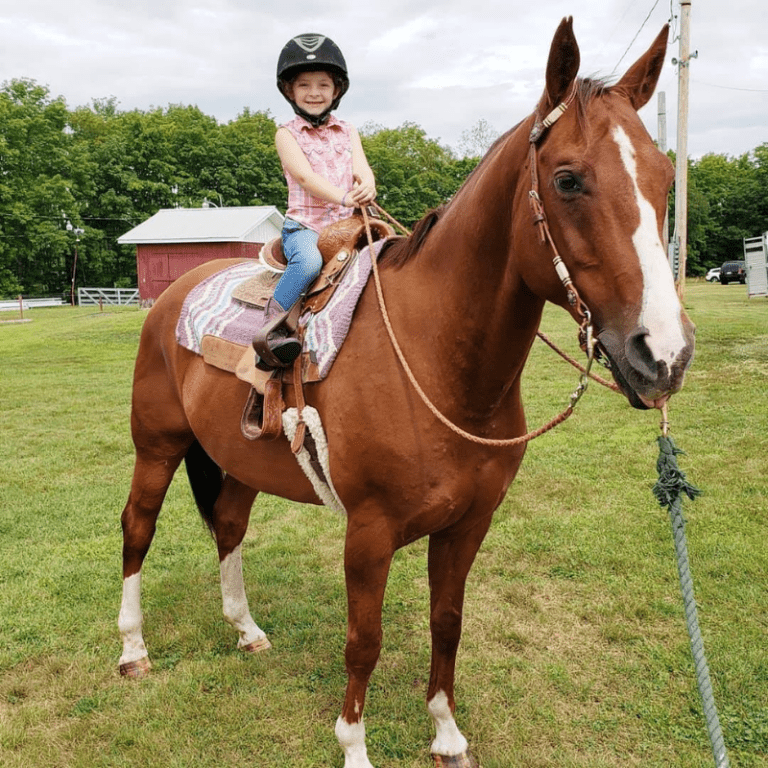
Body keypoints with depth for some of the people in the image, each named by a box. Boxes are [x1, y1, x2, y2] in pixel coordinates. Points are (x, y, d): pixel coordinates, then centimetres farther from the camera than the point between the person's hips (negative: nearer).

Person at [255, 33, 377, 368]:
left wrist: (367, 188, -25)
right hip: (303, 226, -4)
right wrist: (344, 196, -28)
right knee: (309, 261, -36)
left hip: (346, 225, 4)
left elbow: (361, 167, 1)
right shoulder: (287, 133, 5)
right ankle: (271, 327, -26)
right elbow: (305, 176, -11)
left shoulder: (347, 132, 17)